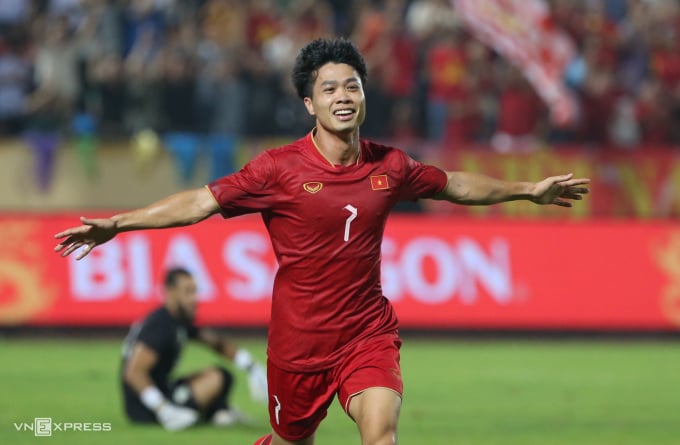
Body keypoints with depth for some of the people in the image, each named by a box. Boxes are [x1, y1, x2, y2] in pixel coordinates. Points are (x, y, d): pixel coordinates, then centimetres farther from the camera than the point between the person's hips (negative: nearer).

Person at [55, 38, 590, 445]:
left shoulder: (389, 165, 0)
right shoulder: (280, 168, -11)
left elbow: (453, 184, 19)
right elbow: (201, 202, -11)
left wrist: (527, 190, 25)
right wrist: (115, 224, -19)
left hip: (369, 333, 2)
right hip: (299, 338, -1)